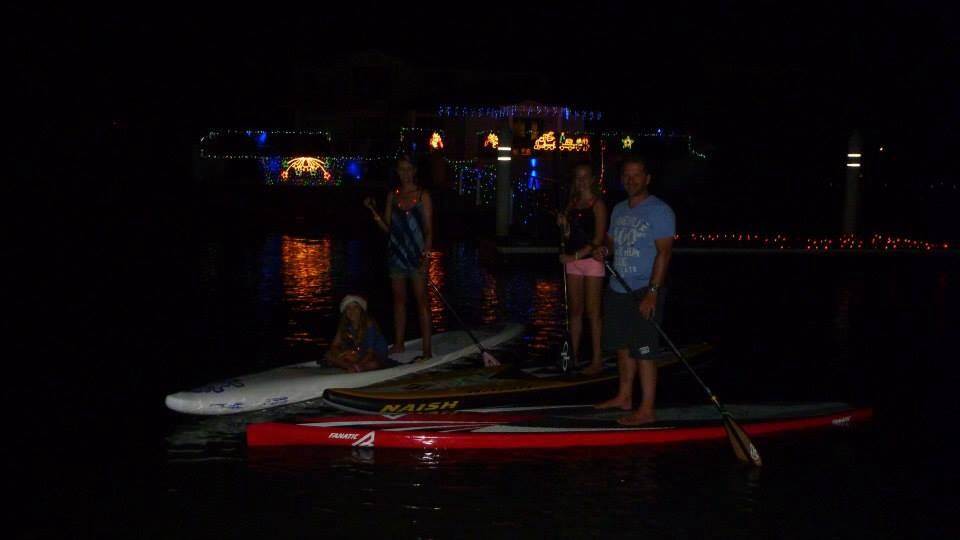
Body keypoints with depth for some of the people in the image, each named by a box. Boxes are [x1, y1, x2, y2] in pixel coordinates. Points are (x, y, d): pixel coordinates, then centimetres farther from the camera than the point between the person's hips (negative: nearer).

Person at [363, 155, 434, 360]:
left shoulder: (423, 195, -2)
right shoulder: (392, 195, 10)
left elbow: (429, 229, -5)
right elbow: (387, 227, 10)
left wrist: (425, 254, -15)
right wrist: (373, 211, -4)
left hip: (416, 254, -5)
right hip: (396, 252, 5)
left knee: (421, 300, -4)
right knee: (399, 299, 12)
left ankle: (427, 348, -4)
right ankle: (398, 344, 21)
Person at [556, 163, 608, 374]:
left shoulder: (597, 204, -6)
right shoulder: (572, 203, 13)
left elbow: (599, 238, -13)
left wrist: (576, 255, -18)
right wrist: (563, 224, -5)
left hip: (591, 260, -6)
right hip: (573, 261, 6)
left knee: (592, 311, -5)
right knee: (575, 310, 10)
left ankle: (597, 360, -2)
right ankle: (574, 354, 17)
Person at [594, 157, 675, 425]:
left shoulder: (659, 211, -9)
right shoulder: (619, 209, 14)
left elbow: (664, 252, -16)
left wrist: (652, 292, -23)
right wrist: (604, 249, 0)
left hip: (644, 291, -8)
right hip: (617, 289, 8)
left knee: (642, 350, -6)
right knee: (622, 345, 15)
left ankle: (647, 409, -1)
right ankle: (624, 396, 29)